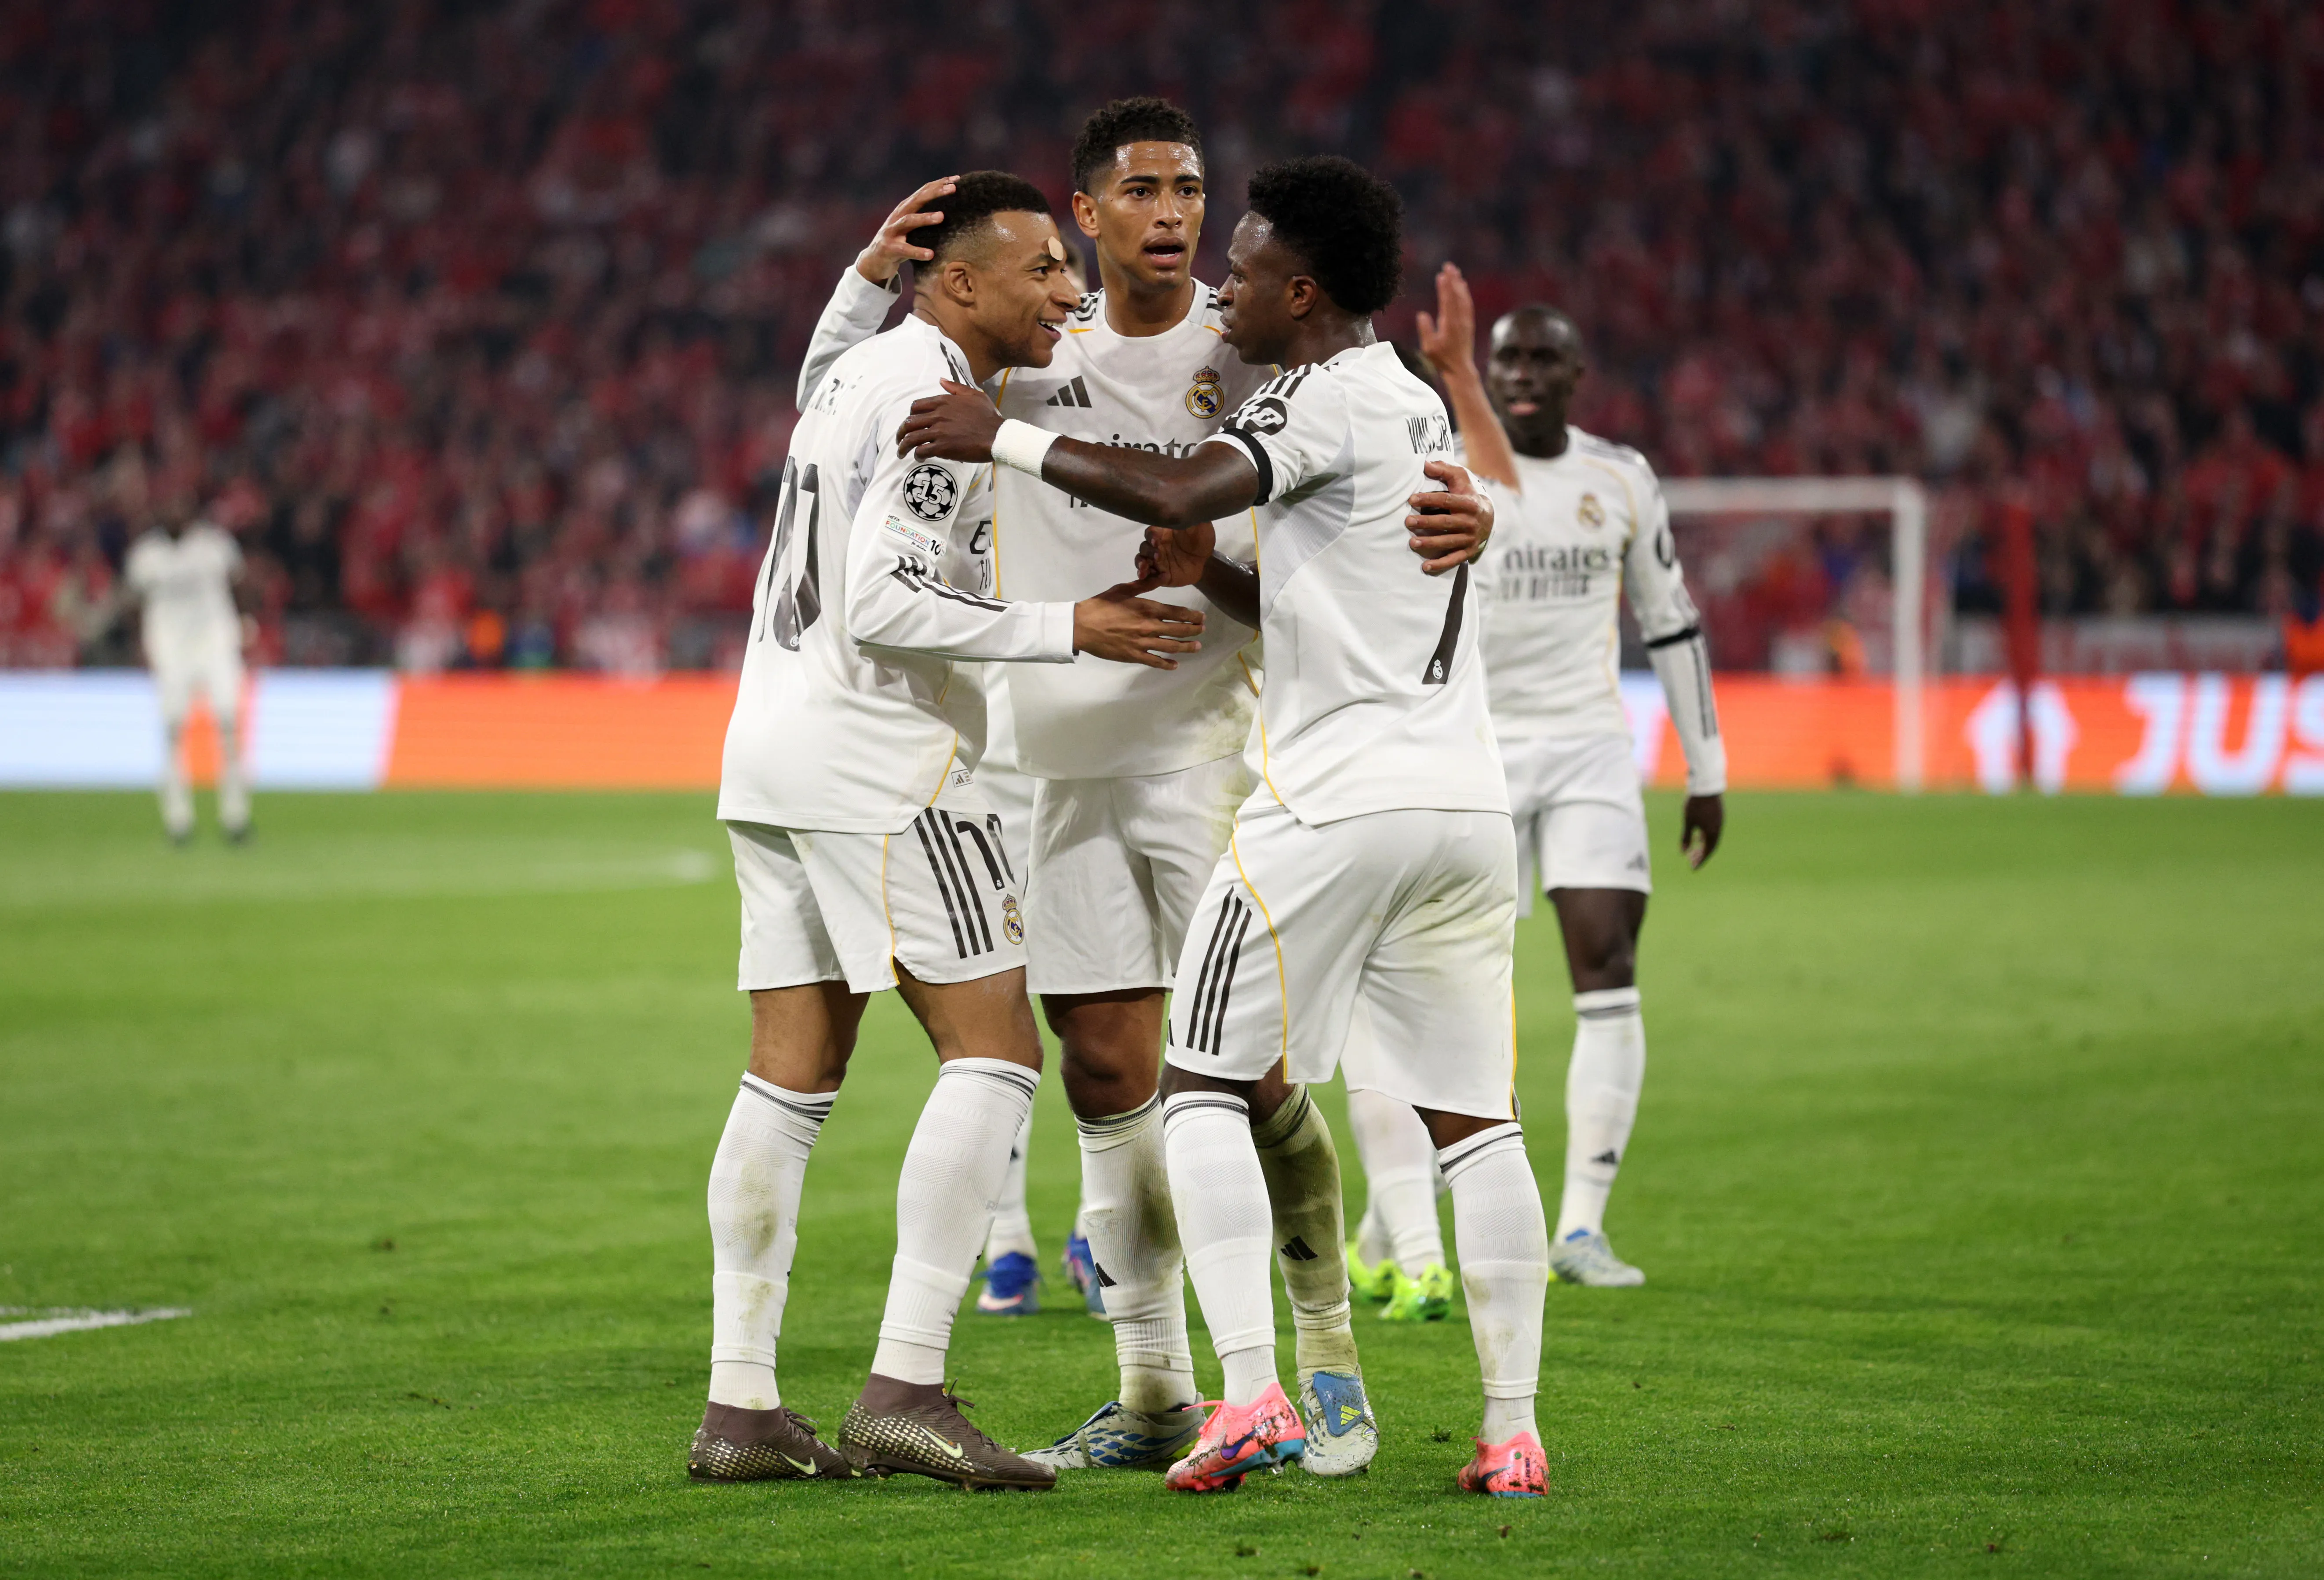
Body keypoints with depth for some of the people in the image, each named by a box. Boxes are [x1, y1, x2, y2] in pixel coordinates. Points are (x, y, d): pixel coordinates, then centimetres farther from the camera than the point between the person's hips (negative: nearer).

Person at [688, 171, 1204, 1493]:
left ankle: (741, 1405, 7)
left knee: (794, 1075, 9)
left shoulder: (862, 375, 18)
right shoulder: (938, 400, -13)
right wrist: (1069, 629, -17)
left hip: (772, 749, 10)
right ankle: (906, 1392, -15)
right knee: (994, 1048, -7)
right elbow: (880, 606, -20)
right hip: (877, 755, -10)